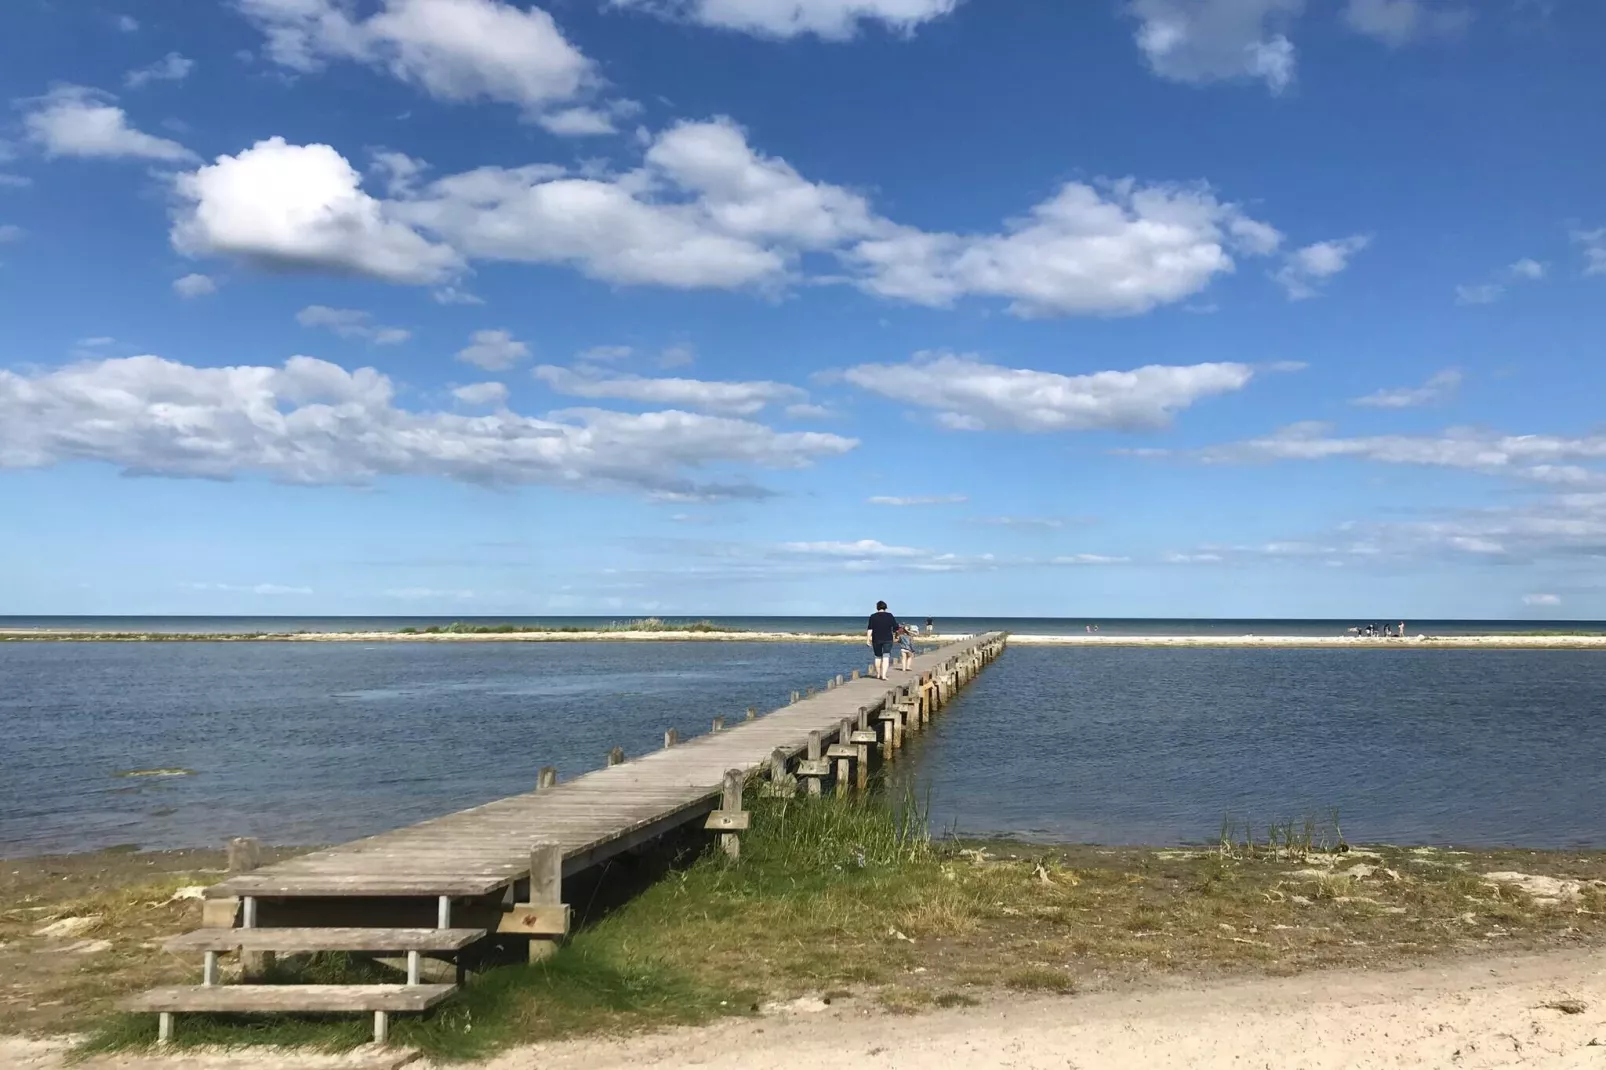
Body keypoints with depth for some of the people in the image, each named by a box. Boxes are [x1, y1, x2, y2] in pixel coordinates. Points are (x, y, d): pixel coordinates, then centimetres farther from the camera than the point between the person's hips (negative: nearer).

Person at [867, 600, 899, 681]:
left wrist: (868, 639, -5)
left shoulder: (873, 616, 0)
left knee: (878, 657, 16)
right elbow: (896, 627, 1)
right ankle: (884, 675, -19)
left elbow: (870, 629, -6)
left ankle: (878, 675, 25)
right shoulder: (890, 616, 1)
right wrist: (893, 632, 21)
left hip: (876, 640, 1)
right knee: (886, 657, -5)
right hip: (887, 639, -1)